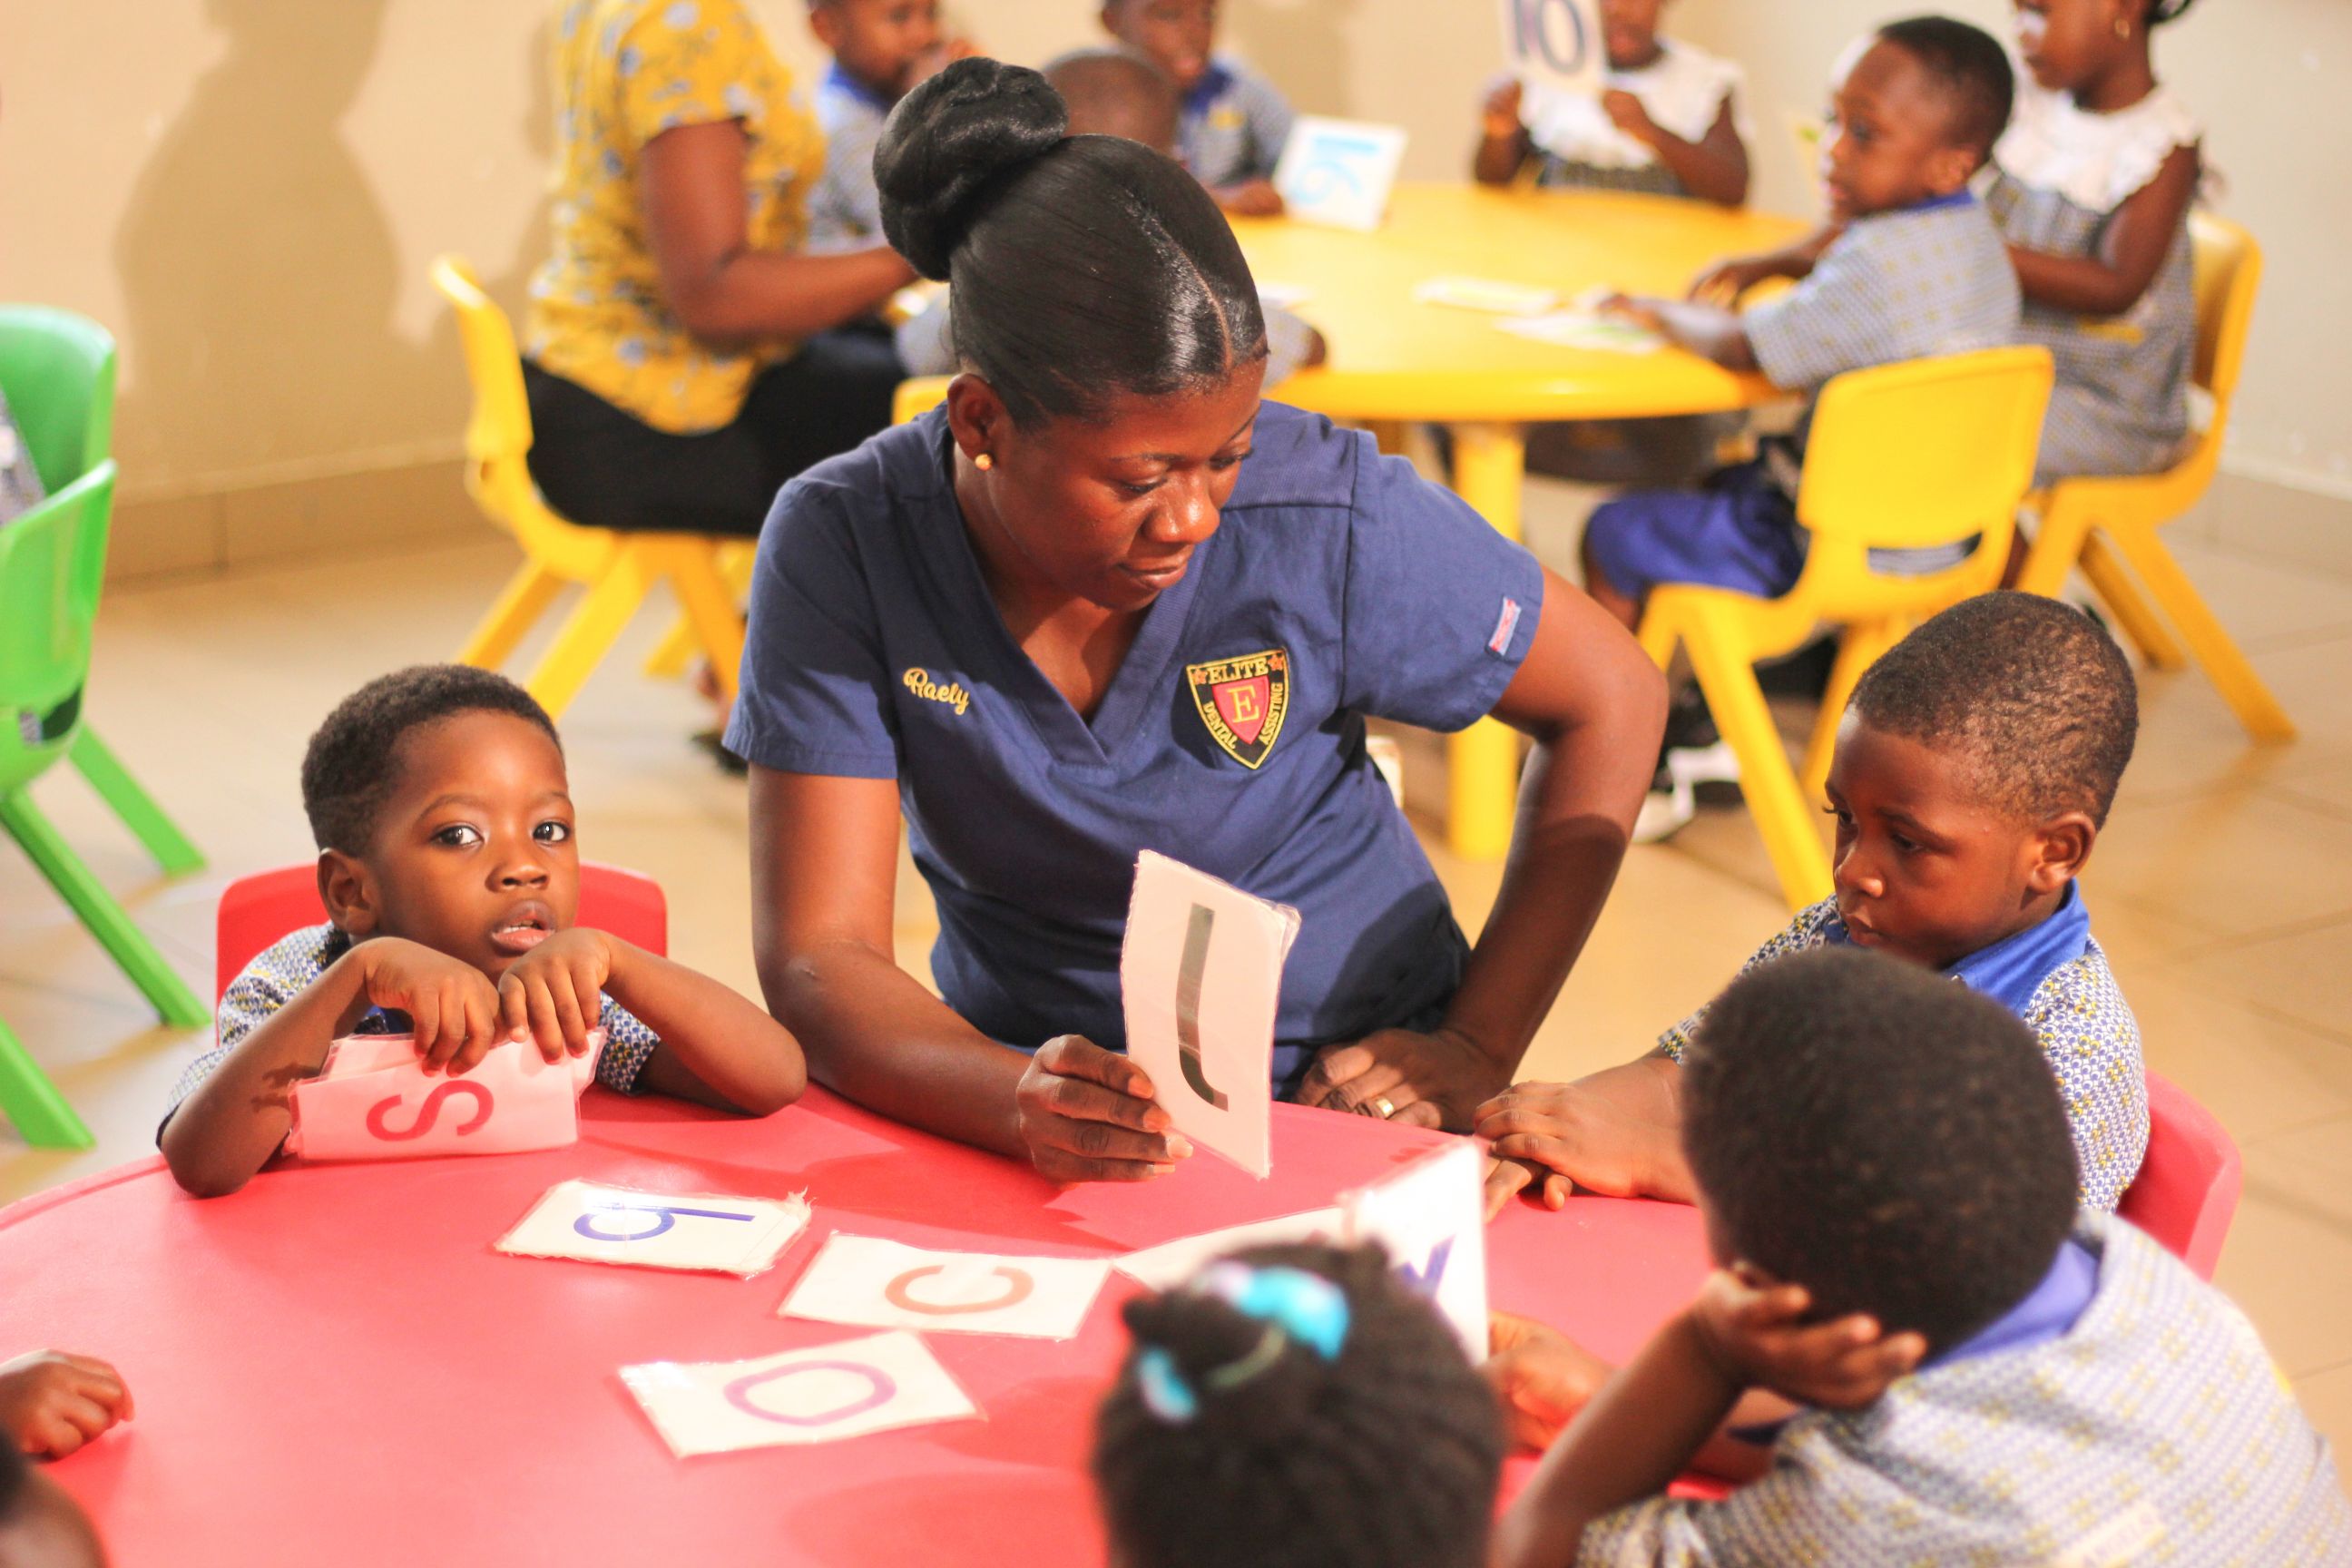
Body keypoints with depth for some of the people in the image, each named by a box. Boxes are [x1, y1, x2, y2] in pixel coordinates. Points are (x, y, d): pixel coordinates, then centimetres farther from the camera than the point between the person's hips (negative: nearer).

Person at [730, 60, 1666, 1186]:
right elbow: (818, 959, -17)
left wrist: (1478, 1050, -6)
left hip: (1352, 1084, -2)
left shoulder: (1329, 520, -16)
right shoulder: (843, 546, -16)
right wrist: (1016, 1101, -37)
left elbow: (1612, 699, -1)